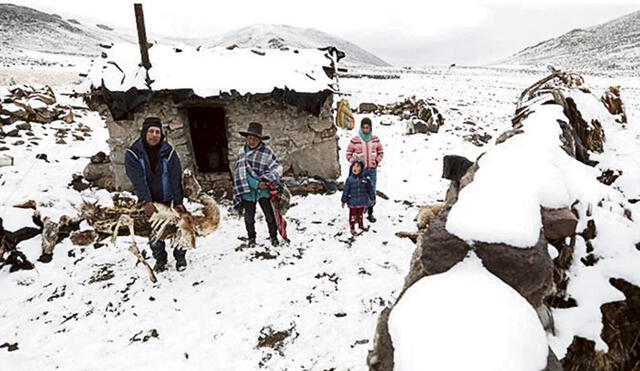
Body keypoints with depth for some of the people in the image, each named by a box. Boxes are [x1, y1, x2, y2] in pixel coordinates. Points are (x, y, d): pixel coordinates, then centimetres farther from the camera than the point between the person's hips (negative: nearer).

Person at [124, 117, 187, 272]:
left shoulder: (169, 152, -7)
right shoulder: (132, 153, -9)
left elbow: (176, 178, -10)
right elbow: (137, 180, -17)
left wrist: (178, 202, -15)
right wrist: (146, 201, -27)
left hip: (169, 199, 0)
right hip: (149, 202, 0)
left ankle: (180, 257, 24)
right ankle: (160, 260, 28)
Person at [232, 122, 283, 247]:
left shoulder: (266, 151, -6)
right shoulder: (242, 152, 1)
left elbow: (277, 167, -9)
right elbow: (242, 173, 0)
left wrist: (267, 179, -24)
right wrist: (256, 184, -8)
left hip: (263, 190, -2)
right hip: (247, 190, 2)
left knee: (269, 215, 3)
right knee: (249, 217, 13)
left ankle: (273, 237, 26)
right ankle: (251, 238, 34)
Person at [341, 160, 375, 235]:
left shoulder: (365, 179, -5)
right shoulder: (349, 180, -11)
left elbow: (370, 189, 5)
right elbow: (345, 190, -6)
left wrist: (372, 198, 9)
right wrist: (344, 200, -5)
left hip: (362, 202, 3)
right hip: (353, 202, -3)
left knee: (360, 214, 21)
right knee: (353, 215, 7)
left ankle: (361, 225, 41)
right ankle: (352, 228, 21)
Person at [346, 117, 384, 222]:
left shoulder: (375, 139, 2)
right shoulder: (355, 140, -6)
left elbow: (381, 151, 13)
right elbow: (348, 154, 0)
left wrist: (377, 161, 0)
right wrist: (354, 162, -10)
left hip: (372, 169, 3)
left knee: (372, 191, 7)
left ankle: (370, 213, 20)